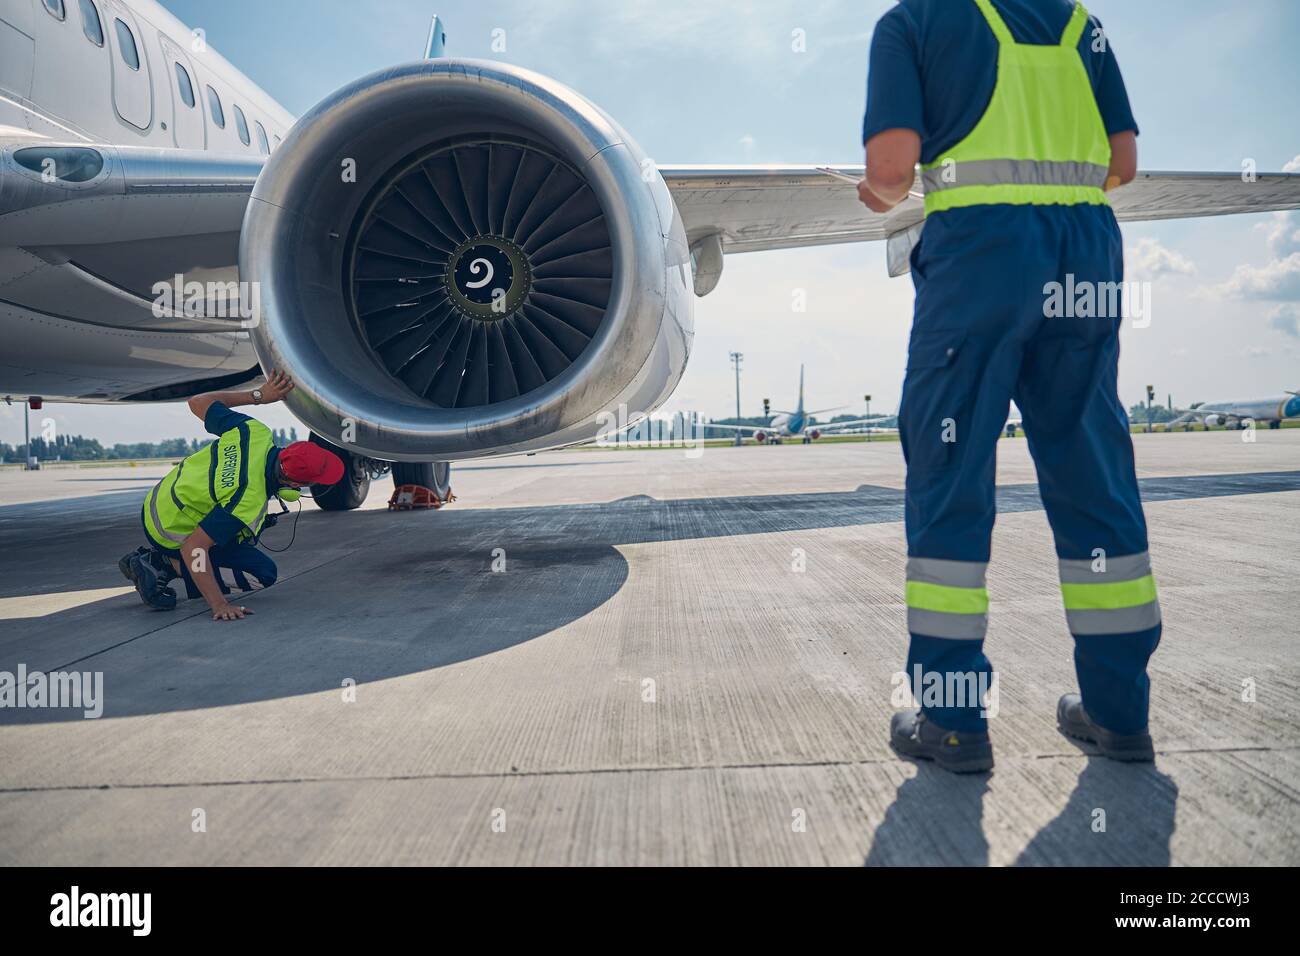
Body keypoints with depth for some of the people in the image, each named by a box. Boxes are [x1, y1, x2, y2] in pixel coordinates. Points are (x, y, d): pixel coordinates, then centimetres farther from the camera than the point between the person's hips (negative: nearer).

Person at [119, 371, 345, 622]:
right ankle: (165, 565, -5)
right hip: (170, 534, -8)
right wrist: (220, 606, -33)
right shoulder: (249, 501, -36)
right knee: (264, 573, -7)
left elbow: (198, 402, -3)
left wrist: (258, 395, 0)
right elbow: (193, 548, -34)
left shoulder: (255, 432, -18)